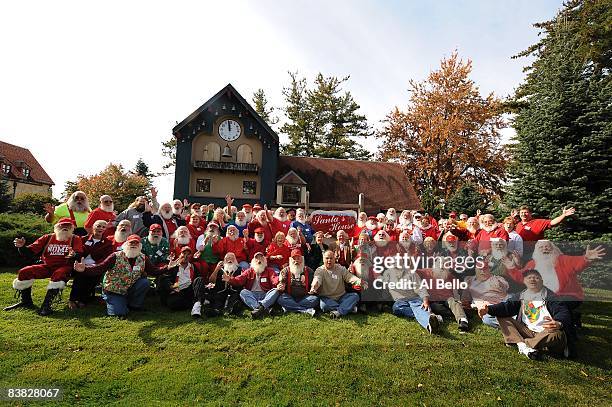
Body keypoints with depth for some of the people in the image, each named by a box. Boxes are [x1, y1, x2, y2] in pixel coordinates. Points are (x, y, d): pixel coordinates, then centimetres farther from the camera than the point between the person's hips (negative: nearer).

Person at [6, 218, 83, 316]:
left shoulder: (75, 239, 1)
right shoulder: (47, 238, 10)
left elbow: (79, 255, -13)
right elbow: (30, 252, 7)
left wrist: (74, 255, -37)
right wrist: (22, 247, -15)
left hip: (64, 267, -4)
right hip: (46, 266, 5)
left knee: (58, 275, -36)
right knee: (24, 273, -11)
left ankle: (46, 305, -31)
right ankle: (26, 302, 8)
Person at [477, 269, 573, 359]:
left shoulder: (549, 296, -2)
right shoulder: (522, 295, 11)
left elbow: (563, 312, -17)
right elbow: (508, 306, 2)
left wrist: (559, 324, -42)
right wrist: (489, 309, -16)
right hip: (527, 331, 5)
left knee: (557, 334, -37)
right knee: (502, 317, -3)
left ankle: (522, 345, -19)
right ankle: (522, 344, -27)